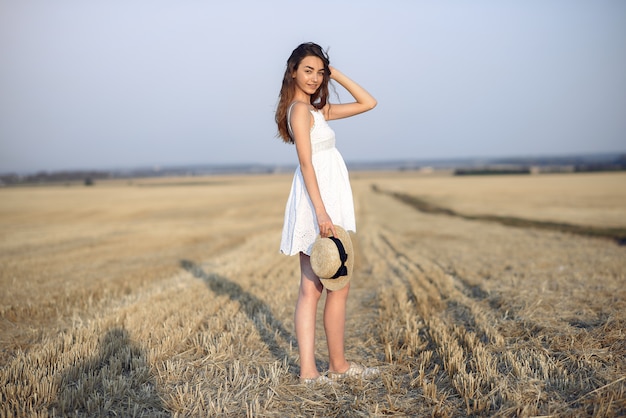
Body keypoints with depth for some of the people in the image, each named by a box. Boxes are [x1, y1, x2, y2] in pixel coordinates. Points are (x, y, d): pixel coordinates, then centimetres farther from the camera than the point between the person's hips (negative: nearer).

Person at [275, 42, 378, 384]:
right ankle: (338, 365, 14)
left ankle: (309, 369, 10)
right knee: (338, 289, 1)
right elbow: (306, 163, -18)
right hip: (319, 202, -9)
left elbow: (368, 103, 17)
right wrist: (322, 212, -23)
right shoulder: (300, 110, -10)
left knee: (311, 289, 6)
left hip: (324, 202, 9)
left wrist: (336, 74, 12)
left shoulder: (318, 109, 16)